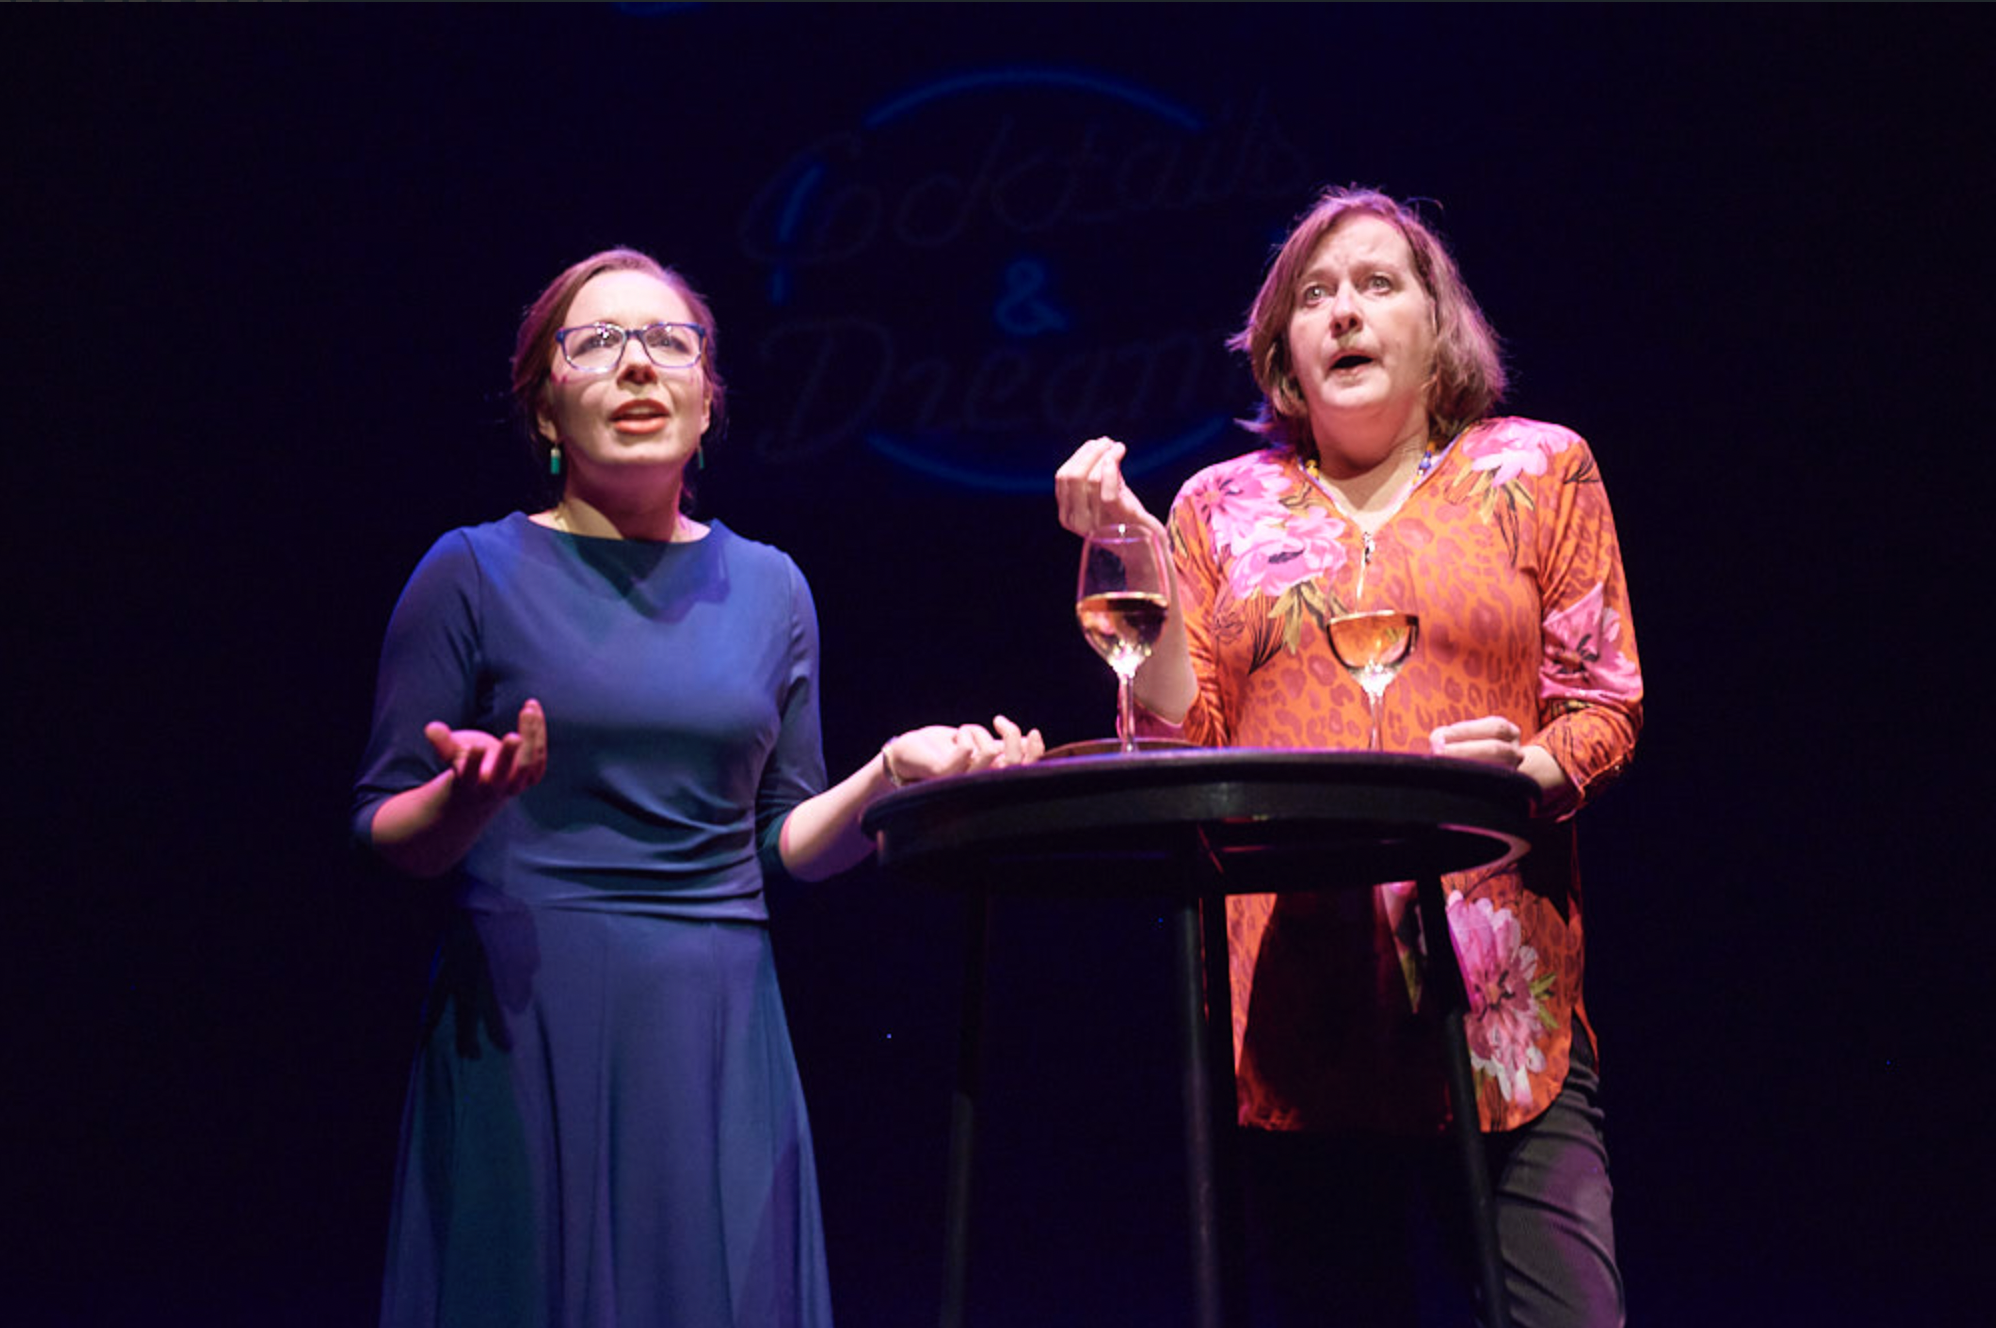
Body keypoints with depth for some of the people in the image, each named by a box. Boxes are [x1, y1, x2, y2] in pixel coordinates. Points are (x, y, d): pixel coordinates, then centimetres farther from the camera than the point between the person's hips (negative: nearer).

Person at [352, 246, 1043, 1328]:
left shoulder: (768, 587, 12)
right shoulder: (477, 573, 1)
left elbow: (787, 841, 14)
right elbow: (382, 835, 1)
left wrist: (889, 773, -4)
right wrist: (469, 798, -20)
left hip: (719, 1032, 3)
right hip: (530, 1029, -3)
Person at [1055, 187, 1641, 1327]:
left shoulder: (1537, 470, 12)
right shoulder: (1223, 508, 15)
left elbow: (1604, 707, 7)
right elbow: (1185, 744, 9)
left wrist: (1530, 770, -14)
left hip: (1500, 1008, -1)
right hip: (1293, 1007, 1)